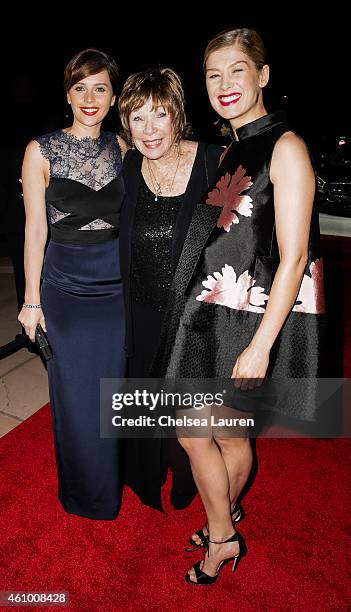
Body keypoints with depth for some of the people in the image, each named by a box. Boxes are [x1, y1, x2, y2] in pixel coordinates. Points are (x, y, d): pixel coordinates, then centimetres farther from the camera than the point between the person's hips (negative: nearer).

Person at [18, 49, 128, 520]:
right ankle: (84, 493, 36)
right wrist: (31, 299, -5)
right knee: (75, 394, 10)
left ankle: (115, 477, 41)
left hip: (117, 282, 3)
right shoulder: (42, 151, -5)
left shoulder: (122, 148, 4)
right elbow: (35, 230, -5)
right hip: (66, 286, -2)